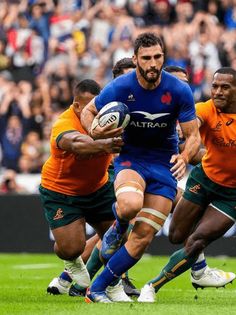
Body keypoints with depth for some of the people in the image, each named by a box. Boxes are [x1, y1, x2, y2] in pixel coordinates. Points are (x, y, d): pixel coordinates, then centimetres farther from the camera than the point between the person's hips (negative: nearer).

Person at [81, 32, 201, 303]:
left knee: (143, 238, -5)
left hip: (164, 164, 2)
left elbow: (193, 135, -6)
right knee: (130, 205, -37)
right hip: (130, 158, -1)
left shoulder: (179, 91, -13)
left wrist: (185, 156, -28)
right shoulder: (120, 88, -14)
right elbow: (88, 112, 2)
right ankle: (118, 227, 1)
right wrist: (94, 132, -20)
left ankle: (97, 289, 7)